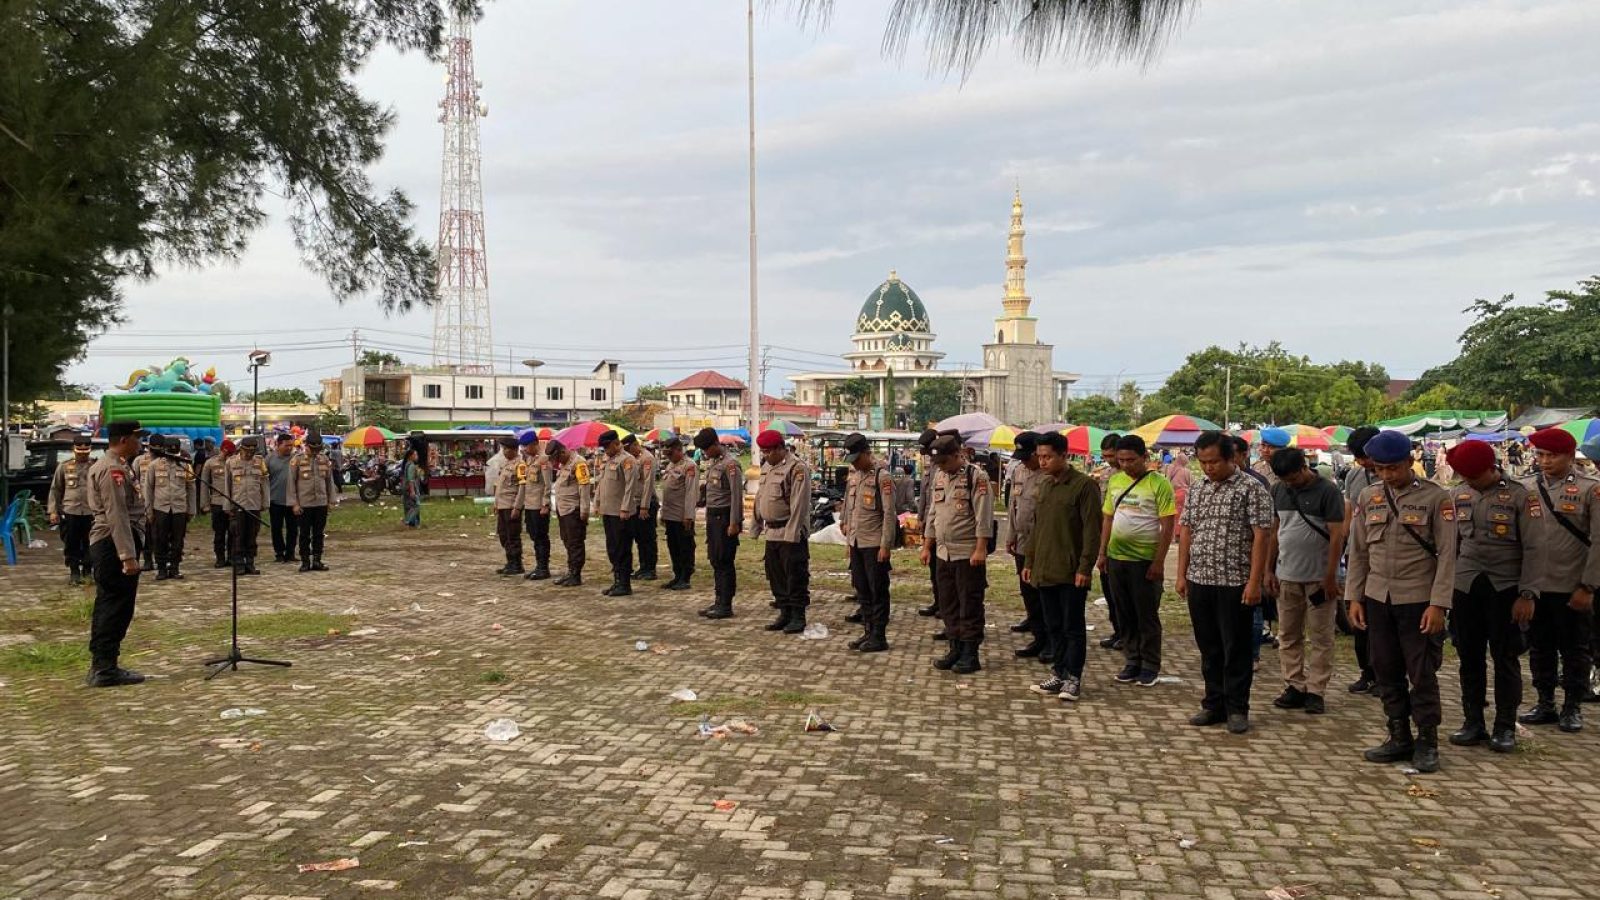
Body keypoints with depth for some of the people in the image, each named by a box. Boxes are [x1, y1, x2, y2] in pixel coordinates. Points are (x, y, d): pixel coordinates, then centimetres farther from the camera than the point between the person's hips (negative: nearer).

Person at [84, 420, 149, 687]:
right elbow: (116, 515, -23)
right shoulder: (112, 470, -16)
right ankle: (105, 669, -3)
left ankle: (101, 665, 22)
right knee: (117, 607, -6)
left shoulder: (116, 466, 17)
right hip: (114, 545, -11)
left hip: (107, 545, 11)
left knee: (108, 606, 15)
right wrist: (128, 555, -26)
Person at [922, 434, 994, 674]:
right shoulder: (939, 476, 12)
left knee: (970, 604, -1)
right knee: (948, 604, 12)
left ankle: (970, 655, 7)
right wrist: (927, 546, 16)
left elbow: (983, 516, -15)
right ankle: (956, 650, 22)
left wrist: (981, 549, -20)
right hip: (944, 553, 7)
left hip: (968, 554, -7)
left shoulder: (976, 476, -9)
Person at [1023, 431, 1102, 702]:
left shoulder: (1084, 485, -9)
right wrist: (1029, 561, 14)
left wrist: (1085, 567, -16)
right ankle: (1058, 674, 20)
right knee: (1052, 626, 11)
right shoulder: (1042, 485, 12)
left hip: (1071, 572, -7)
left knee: (1073, 627, 1)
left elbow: (1092, 530, -12)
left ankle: (1073, 678, 9)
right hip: (1044, 570, 7)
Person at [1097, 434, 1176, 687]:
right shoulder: (1114, 481, 8)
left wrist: (1159, 561, -15)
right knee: (1124, 614, 11)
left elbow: (1167, 526, -11)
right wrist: (1102, 553, 9)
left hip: (1145, 560, -5)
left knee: (1147, 615, 3)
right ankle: (1132, 661, 22)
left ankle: (1150, 666, 15)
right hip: (1116, 558, 5)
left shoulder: (1158, 483, -9)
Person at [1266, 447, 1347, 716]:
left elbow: (1337, 536, -10)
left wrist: (1330, 577, -14)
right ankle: (1294, 687, 15)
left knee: (1320, 638, 3)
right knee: (1288, 636, 7)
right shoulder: (1279, 490, 7)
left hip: (1319, 578, -5)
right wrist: (1269, 570, 10)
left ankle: (1316, 691, 7)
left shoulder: (1328, 491, -8)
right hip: (1287, 577, 5)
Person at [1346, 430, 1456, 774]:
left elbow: (1446, 555, -7)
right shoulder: (1369, 498, 7)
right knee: (1387, 672, 10)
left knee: (1422, 674, 1)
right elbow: (1358, 551, 10)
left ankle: (1427, 742, 13)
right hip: (1377, 599, 4)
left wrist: (1438, 604, -13)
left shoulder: (1436, 498, -5)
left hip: (1418, 600, -4)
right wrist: (1354, 597, 6)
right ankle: (1399, 738, 21)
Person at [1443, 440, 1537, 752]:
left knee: (1505, 659, 3)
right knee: (1469, 657, 8)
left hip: (1505, 588, -4)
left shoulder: (1519, 496, -6)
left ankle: (1505, 727, 13)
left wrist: (1527, 594, -11)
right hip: (1465, 586, 4)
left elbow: (1532, 548, -7)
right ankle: (1473, 723, 18)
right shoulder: (1458, 495, 6)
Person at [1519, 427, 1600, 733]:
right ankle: (1545, 704, 23)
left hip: (1571, 589, -3)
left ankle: (1572, 707, 19)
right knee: (1540, 648, 12)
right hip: (1534, 586, 3)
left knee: (1575, 650, 7)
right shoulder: (1526, 489, 5)